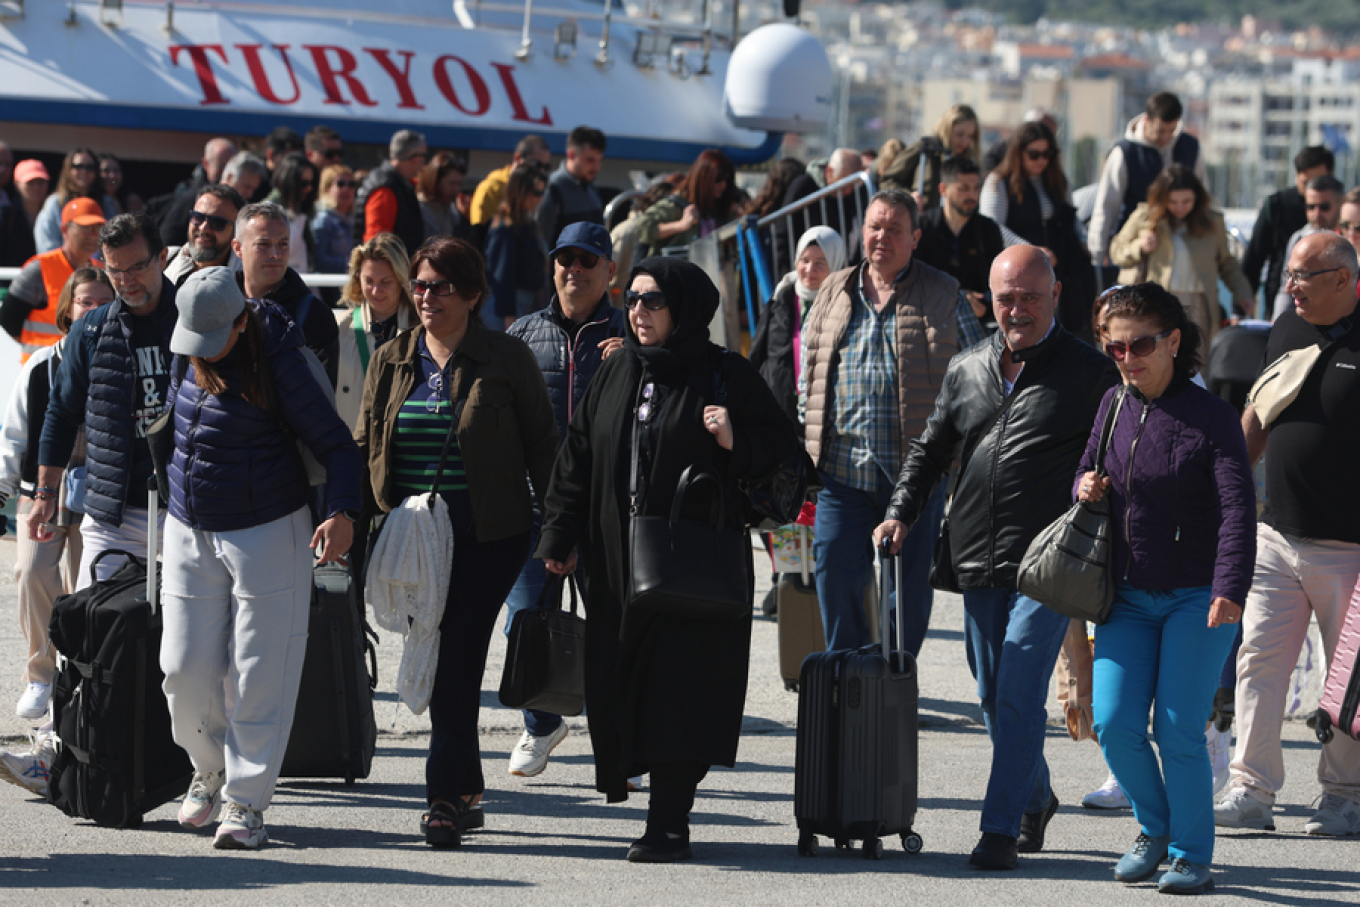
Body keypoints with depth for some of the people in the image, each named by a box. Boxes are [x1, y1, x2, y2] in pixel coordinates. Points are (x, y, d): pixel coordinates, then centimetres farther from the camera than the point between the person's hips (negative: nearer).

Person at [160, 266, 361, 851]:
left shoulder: (274, 360, -16)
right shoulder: (183, 354, 1)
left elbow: (335, 444, -15)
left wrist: (342, 513, -30)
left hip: (266, 533, -5)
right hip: (190, 534, 5)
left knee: (257, 675, -4)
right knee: (185, 667, 3)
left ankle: (246, 801, 3)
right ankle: (210, 768, 27)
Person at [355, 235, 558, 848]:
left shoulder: (506, 359, -1)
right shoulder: (390, 362, 10)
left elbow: (541, 446, 2)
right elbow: (365, 449, 16)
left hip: (488, 537, -4)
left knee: (456, 660, -10)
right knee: (439, 663, 5)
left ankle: (445, 796, -7)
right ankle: (467, 794, 15)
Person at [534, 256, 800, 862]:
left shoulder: (725, 376, -2)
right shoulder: (616, 374, 13)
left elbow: (783, 446, -1)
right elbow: (578, 457, 15)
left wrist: (736, 443, -21)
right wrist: (560, 538, 10)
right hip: (619, 561, 5)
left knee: (679, 691, -9)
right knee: (623, 685, 4)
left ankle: (668, 824, -9)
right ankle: (665, 819, 17)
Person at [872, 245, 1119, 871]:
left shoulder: (1090, 373, 0)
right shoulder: (966, 371, 14)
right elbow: (931, 450, 22)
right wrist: (901, 512, 9)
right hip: (979, 561, 5)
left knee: (1019, 696, -12)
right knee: (995, 697, 12)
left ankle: (1002, 826, -10)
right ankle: (1035, 798, 32)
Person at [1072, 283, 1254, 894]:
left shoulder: (1212, 418, -10)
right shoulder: (1114, 407, 6)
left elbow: (1237, 510, -18)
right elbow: (1087, 472, 22)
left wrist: (1230, 591, -31)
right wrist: (1085, 487, -4)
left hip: (1198, 597, -5)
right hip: (1129, 596, 5)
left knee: (1178, 730, -8)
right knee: (1113, 723, -4)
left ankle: (1192, 855, 7)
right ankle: (1155, 830, 20)